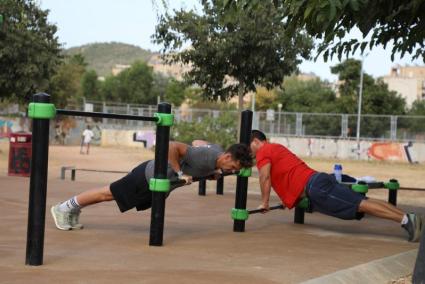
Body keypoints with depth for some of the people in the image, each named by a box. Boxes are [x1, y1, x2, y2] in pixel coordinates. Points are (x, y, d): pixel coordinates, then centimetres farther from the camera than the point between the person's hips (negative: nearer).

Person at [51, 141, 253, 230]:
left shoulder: (217, 159, -4)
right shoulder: (205, 157, -33)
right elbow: (171, 146, -37)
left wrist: (212, 174, 8)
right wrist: (179, 173, -31)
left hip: (159, 182, 8)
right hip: (150, 175, -8)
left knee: (109, 195, 20)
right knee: (107, 194, 5)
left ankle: (74, 209, 35)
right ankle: (64, 208, 19)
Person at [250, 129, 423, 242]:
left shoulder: (263, 152, 3)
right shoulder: (276, 148, 31)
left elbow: (265, 177, -9)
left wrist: (264, 202, 0)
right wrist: (288, 199, 37)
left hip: (314, 187, -9)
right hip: (316, 181, 9)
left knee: (359, 205, -18)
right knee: (361, 203, 0)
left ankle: (405, 219, -28)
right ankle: (408, 217, -10)